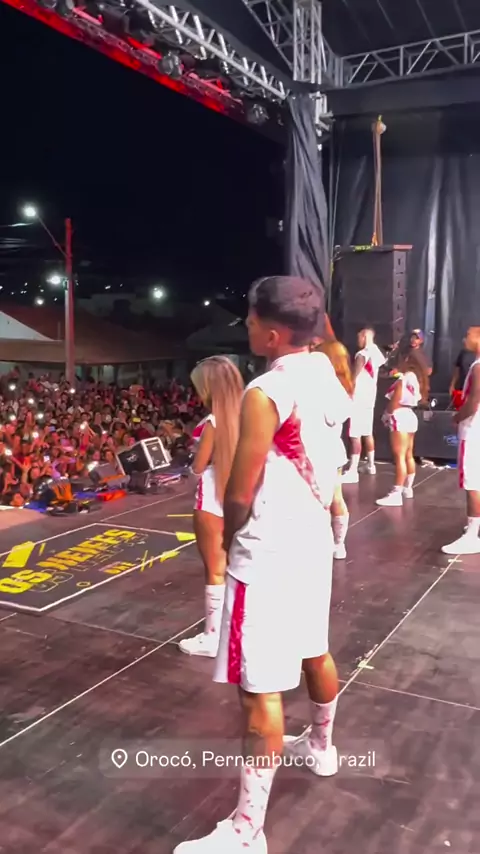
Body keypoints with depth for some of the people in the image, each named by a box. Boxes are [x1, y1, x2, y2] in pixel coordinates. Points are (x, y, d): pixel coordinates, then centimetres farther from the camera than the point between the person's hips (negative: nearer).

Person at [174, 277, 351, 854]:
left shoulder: (265, 394, -23)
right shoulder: (327, 380, 3)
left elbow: (239, 494, -18)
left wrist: (230, 535, 1)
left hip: (269, 555, -9)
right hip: (313, 538, 9)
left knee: (261, 689, -1)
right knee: (314, 650, 27)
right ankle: (321, 747, 51)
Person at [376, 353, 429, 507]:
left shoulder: (402, 379, -13)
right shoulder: (415, 379, 15)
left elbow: (394, 402, -15)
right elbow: (416, 400, 13)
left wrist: (387, 415, -1)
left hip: (400, 418, -10)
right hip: (409, 416, 10)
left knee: (399, 457, -12)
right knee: (408, 455, 16)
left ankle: (396, 494, -15)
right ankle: (407, 488, 26)